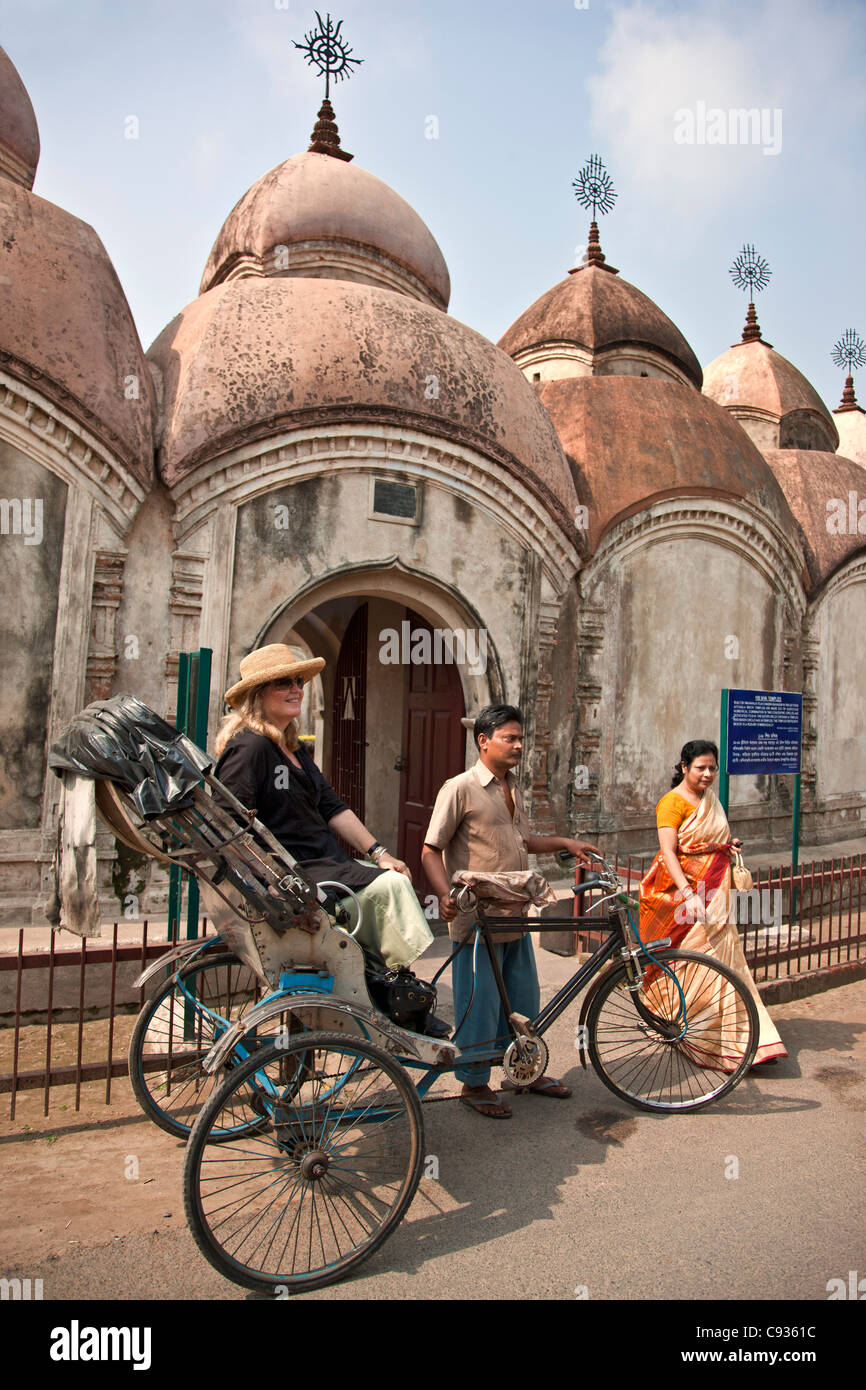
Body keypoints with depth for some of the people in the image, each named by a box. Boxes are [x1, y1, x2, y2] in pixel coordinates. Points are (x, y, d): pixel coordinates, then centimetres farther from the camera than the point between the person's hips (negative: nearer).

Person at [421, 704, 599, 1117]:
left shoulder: (512, 788, 12)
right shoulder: (460, 789, -13)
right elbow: (431, 850, -15)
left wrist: (565, 843, 14)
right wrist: (445, 895, -28)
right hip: (477, 917, -8)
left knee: (523, 995, 18)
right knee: (480, 1002, 2)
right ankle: (475, 1084, 20)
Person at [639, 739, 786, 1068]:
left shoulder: (710, 799, 14)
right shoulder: (673, 801, -12)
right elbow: (668, 852, -21)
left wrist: (728, 845, 8)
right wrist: (688, 894, -32)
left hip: (714, 892, 7)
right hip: (684, 888, -7)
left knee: (722, 954, 5)